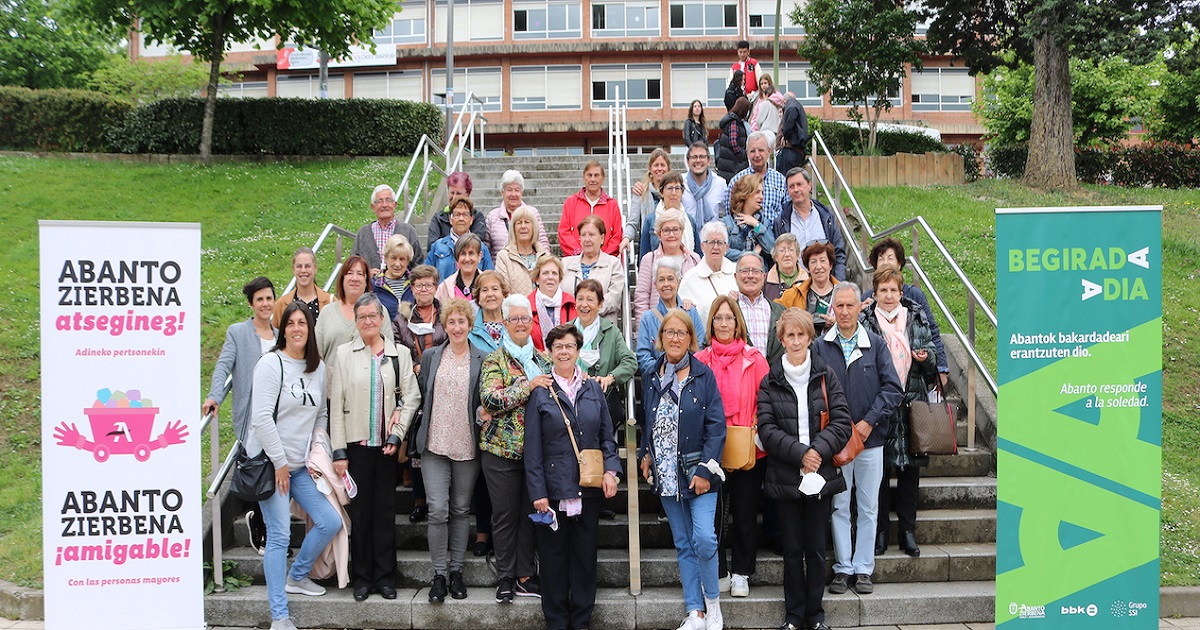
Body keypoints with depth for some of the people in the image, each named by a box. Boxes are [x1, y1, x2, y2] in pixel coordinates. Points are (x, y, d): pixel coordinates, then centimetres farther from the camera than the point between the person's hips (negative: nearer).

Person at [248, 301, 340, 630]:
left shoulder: (319, 368, 8)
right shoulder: (271, 364, -11)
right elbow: (262, 418, -16)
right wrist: (280, 462, -14)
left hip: (301, 466, 6)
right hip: (270, 463, -6)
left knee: (331, 522, 3)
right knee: (279, 535, -7)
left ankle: (296, 577, 28)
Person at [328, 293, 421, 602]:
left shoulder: (399, 354, 4)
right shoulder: (344, 353, 1)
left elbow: (412, 397, 4)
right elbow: (336, 403, -1)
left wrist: (396, 434, -6)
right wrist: (339, 451, -5)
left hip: (387, 445, 1)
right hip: (356, 443, -1)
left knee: (386, 510, 5)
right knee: (360, 510, 4)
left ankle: (385, 576, 16)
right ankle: (362, 576, 15)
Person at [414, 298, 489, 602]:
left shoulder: (482, 360, 2)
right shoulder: (430, 357, 6)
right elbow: (420, 396, 12)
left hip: (467, 446, 0)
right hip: (435, 443, 0)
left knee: (461, 509, 9)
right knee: (438, 510, -5)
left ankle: (456, 570, 20)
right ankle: (439, 574, 6)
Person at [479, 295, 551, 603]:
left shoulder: (542, 359, 11)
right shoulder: (495, 361, -3)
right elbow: (490, 398, -17)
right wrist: (528, 385, -22)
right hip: (502, 449, -4)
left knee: (530, 512, 8)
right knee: (505, 515, 4)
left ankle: (525, 576, 18)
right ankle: (505, 578, 14)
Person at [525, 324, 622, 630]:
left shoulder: (593, 389, 7)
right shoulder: (540, 393, -1)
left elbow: (607, 436, 10)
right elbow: (532, 449, -3)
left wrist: (611, 470, -6)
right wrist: (538, 492, -8)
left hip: (589, 489, 3)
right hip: (554, 489, -2)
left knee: (585, 556, 10)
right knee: (554, 557, 5)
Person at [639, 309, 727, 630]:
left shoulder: (703, 375, -5)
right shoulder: (651, 377, 8)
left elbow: (716, 426, -8)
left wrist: (706, 469, -14)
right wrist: (645, 454, 7)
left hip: (698, 471, -4)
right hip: (666, 473, 4)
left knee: (703, 538, -15)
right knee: (683, 544, 9)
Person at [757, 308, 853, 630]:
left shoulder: (826, 377, 3)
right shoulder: (770, 382, 2)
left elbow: (842, 423, -2)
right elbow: (767, 429, -5)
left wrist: (818, 450, -16)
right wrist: (800, 453, -16)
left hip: (821, 475, 0)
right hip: (785, 478, 0)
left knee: (816, 548, 7)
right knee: (792, 549, 7)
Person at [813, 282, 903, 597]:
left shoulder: (876, 344, 2)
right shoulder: (820, 346, -1)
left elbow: (893, 388, -2)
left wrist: (869, 421, -11)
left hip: (871, 439, 1)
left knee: (868, 508, 7)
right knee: (839, 506, 6)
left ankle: (863, 569, 17)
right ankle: (843, 568, 15)